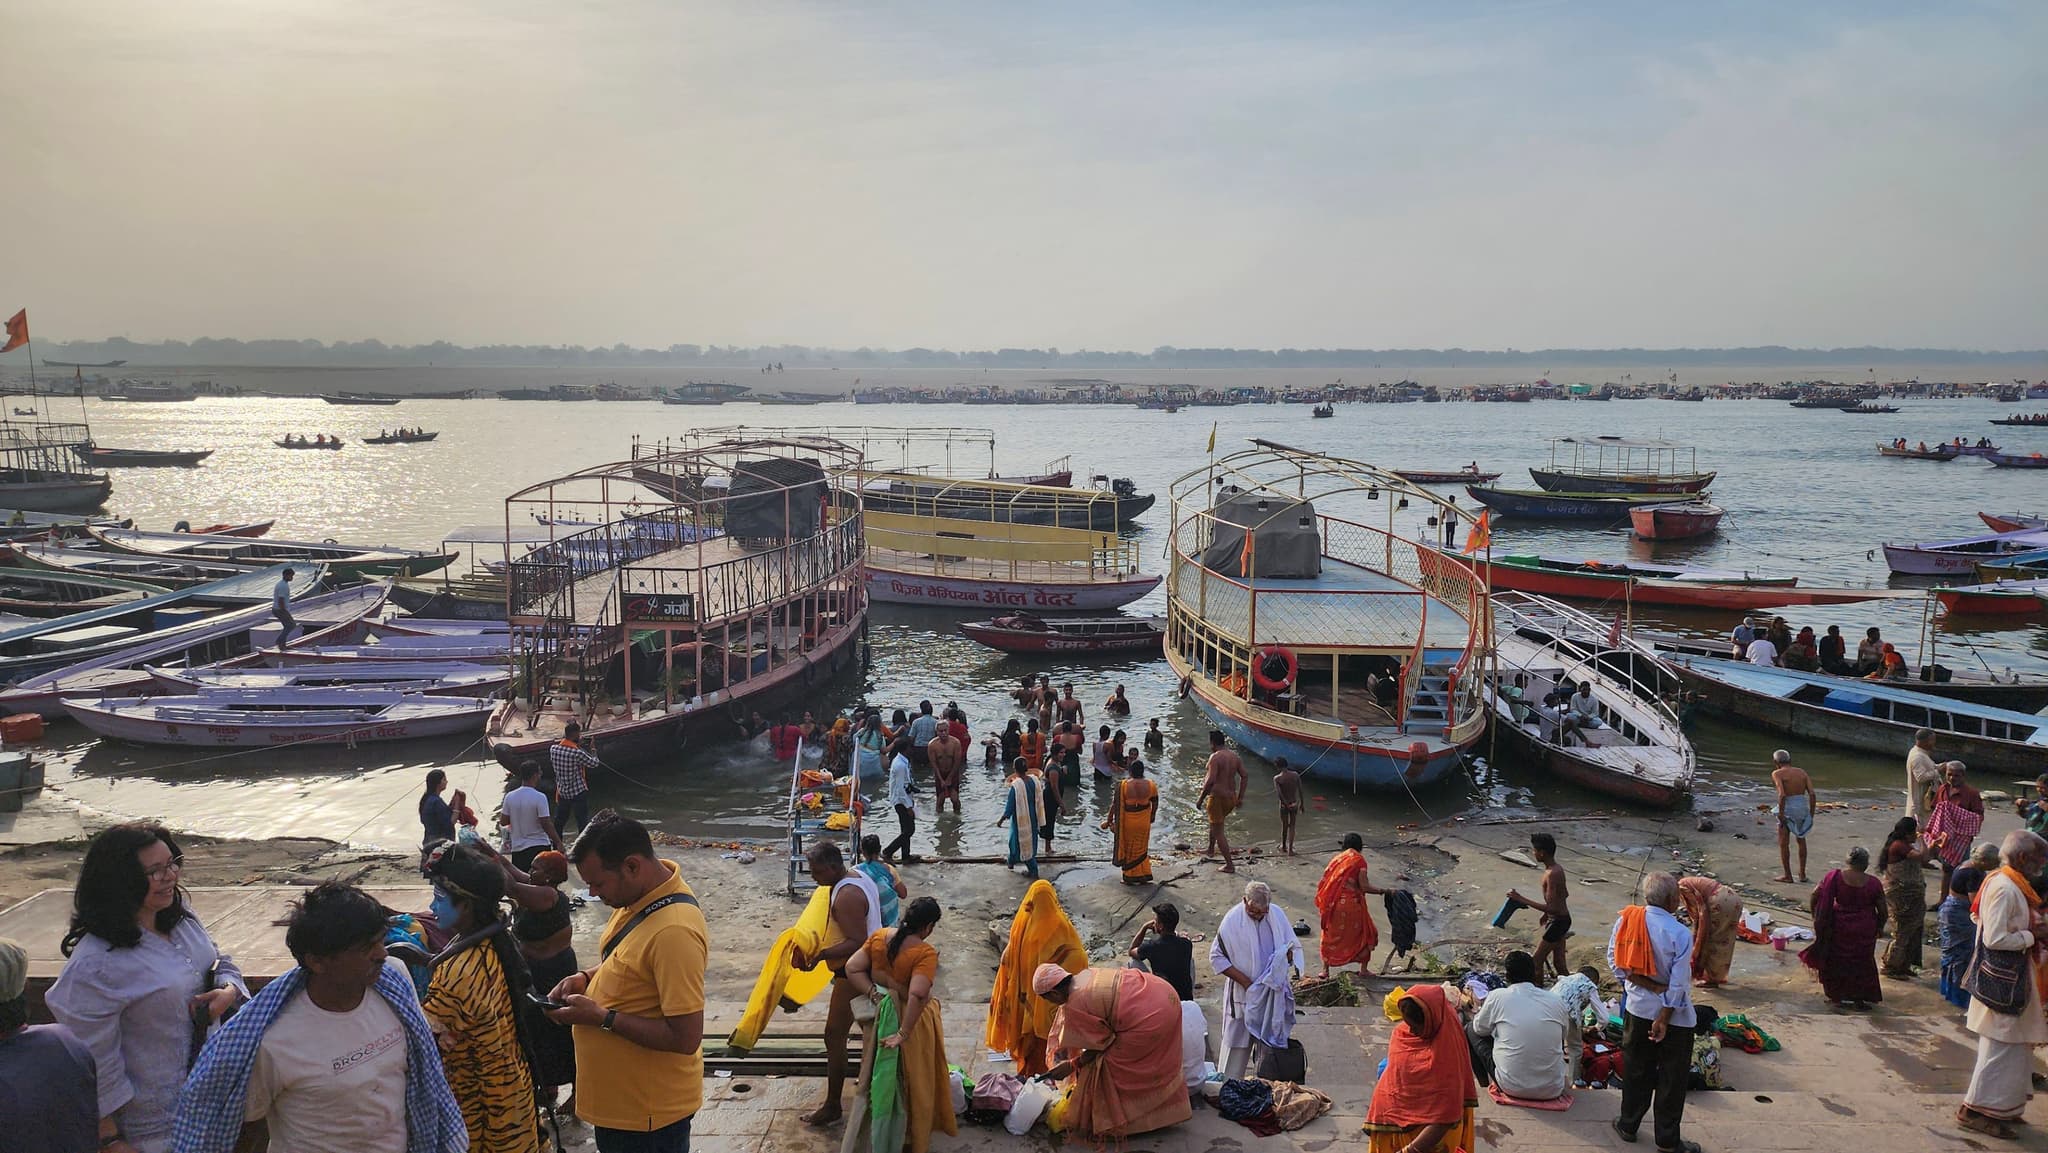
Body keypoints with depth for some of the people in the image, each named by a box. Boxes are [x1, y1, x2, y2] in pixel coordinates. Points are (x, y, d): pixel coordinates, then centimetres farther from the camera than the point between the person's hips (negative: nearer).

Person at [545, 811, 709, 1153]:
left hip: (648, 1110, -9)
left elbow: (685, 1038, -30)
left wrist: (600, 1017, -24)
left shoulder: (673, 932, -31)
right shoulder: (638, 893, -1)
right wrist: (586, 979, 0)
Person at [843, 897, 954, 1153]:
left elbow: (852, 968, -8)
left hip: (882, 1016, 6)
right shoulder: (925, 953, -27)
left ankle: (889, 1130, 45)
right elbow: (917, 994, -37)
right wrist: (903, 1034, -32)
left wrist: (873, 992, -10)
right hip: (913, 1022, -5)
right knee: (915, 1080, 15)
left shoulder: (879, 937, -9)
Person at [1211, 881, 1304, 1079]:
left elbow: (1294, 946, 8)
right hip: (1243, 994, -4)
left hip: (1273, 993, 4)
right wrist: (1244, 981, -17)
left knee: (1270, 1040, 14)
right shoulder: (1232, 920, -16)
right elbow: (1216, 957, -11)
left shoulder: (1278, 914, -5)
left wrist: (1288, 955, -18)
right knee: (1238, 1044, 4)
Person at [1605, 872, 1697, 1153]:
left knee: (1636, 1069, 19)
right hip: (1672, 1013, -4)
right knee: (1672, 1077, 10)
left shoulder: (1626, 920, -9)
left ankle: (1628, 1125, 31)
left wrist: (1646, 985, -6)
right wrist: (1664, 1019, -13)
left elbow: (1615, 960, -7)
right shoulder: (1679, 934, -21)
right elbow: (1678, 983, -19)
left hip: (1637, 1008, 4)